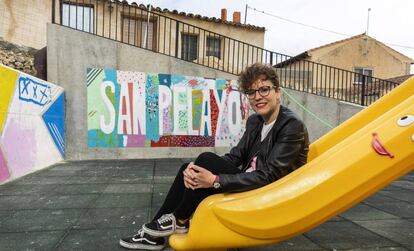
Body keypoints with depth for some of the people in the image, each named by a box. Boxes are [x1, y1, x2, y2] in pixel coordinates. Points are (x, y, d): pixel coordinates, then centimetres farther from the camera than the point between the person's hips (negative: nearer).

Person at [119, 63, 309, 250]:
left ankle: (178, 221, -1)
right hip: (248, 186, 8)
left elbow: (269, 175, -24)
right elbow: (234, 157, -1)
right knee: (188, 169, -2)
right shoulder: (254, 121, 7)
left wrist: (215, 181, -28)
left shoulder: (292, 126, -17)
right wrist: (194, 170, -19)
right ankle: (155, 235, 4)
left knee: (207, 160, -23)